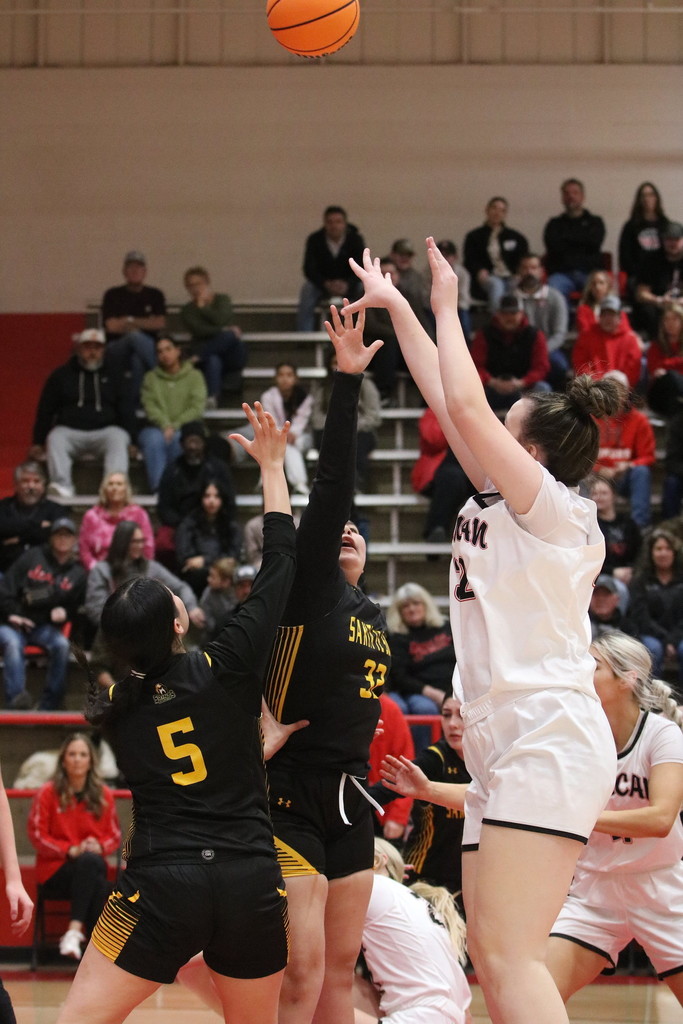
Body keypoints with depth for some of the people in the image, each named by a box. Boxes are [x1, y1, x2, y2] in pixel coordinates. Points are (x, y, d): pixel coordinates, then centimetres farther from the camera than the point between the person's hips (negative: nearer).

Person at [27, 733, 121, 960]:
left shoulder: (103, 794, 8)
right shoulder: (48, 793, -1)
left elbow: (114, 835, 11)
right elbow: (37, 835, -2)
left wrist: (100, 847, -12)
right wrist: (71, 850, -15)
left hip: (92, 866, 2)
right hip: (55, 871, -2)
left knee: (91, 861, -38)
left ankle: (75, 930, -41)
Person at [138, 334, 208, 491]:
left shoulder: (194, 376, 13)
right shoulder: (151, 377, 17)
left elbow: (197, 408, 0)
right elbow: (150, 406, 2)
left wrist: (174, 427, -13)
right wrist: (165, 426, -18)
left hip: (184, 429, -1)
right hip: (156, 428, 1)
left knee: (178, 439, -37)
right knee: (154, 438, -36)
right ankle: (157, 487, -45)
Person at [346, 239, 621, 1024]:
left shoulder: (559, 511, -4)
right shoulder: (499, 507, 18)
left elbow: (466, 406, -11)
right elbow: (447, 402, 24)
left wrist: (446, 310, 1)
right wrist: (398, 310, 29)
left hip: (549, 741, -9)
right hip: (503, 750, 9)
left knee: (507, 957, -19)